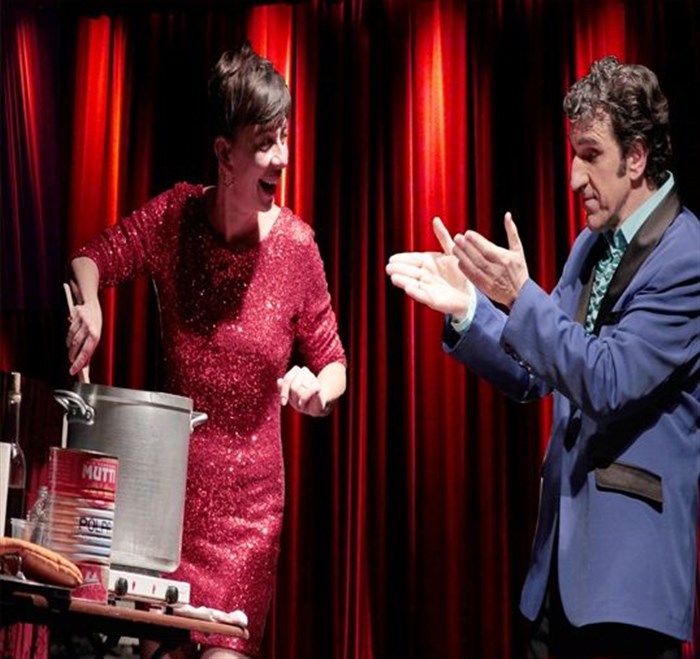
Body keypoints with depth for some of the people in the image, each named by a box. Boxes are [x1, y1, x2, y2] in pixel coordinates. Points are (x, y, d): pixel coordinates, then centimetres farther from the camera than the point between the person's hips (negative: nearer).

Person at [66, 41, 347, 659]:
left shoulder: (296, 244, -7)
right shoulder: (175, 215, -5)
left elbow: (333, 365, 2)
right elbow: (94, 258, 4)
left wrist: (318, 388, -21)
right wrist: (89, 304, -18)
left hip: (247, 497, -1)